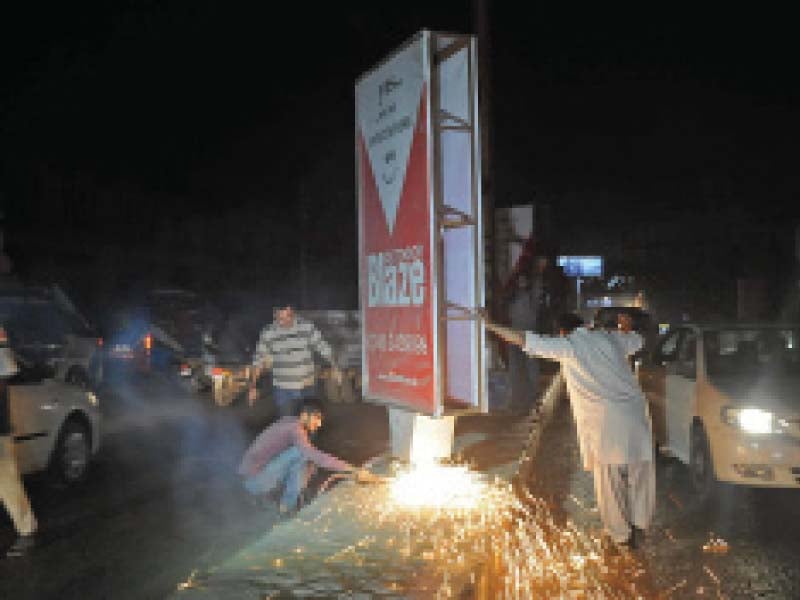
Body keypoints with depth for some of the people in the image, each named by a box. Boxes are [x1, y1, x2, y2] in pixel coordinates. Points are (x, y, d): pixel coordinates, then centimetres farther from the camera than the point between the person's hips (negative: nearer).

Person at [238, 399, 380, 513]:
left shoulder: (291, 422, 7)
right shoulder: (294, 429, -22)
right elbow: (318, 458, -32)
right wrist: (355, 471, -33)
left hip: (263, 474, 9)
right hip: (255, 481, -9)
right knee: (300, 452, -20)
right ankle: (288, 506, -8)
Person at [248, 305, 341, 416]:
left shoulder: (308, 327, -3)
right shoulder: (268, 332, -4)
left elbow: (322, 347, 0)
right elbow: (258, 359, 0)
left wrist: (333, 367, -11)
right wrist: (253, 386, -3)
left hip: (307, 388, 1)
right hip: (282, 390, -1)